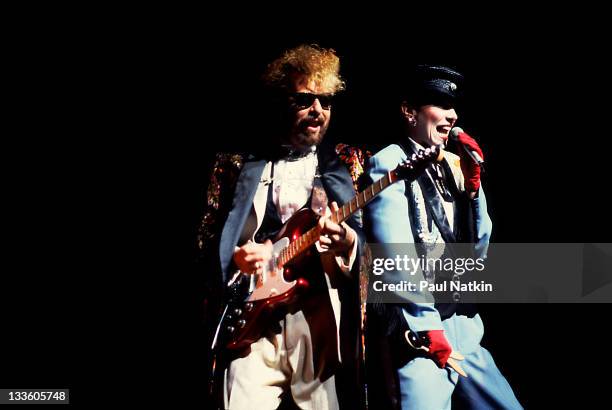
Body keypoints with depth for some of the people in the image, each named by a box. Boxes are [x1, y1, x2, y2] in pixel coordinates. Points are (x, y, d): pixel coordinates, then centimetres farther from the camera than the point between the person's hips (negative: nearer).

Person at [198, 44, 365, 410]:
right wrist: (234, 256, -8)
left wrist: (345, 239, -17)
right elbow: (207, 236, 13)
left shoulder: (344, 164, 11)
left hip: (320, 319, 0)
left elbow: (371, 236, 5)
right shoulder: (238, 164, 12)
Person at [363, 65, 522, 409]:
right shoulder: (388, 164, -6)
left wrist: (473, 181, 2)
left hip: (464, 330, 8)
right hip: (418, 332, -7)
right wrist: (428, 329, -17)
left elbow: (478, 246, 13)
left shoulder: (450, 166, 13)